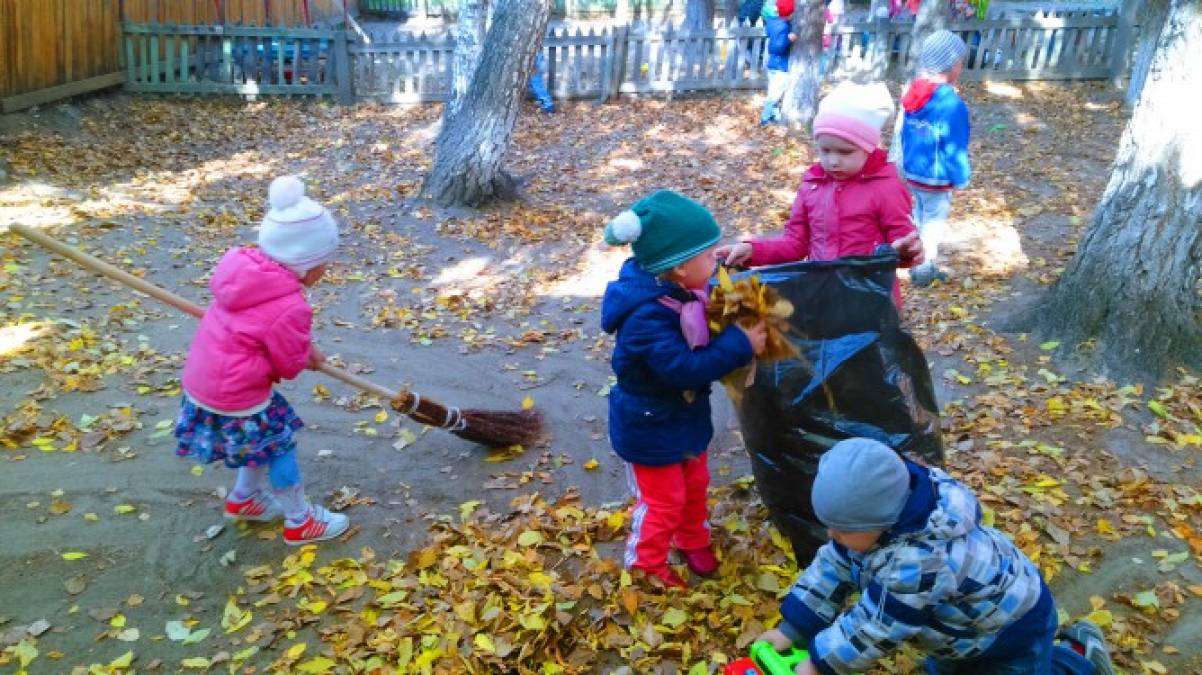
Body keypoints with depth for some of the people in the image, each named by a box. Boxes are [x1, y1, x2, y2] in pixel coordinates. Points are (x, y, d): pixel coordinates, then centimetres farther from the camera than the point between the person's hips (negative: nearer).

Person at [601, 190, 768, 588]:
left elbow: (701, 341, 8)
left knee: (695, 484, 27)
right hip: (650, 427, -8)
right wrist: (739, 345, -34)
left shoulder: (681, 291, -8)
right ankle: (646, 564, 35)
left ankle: (693, 540, 52)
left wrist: (741, 319, -11)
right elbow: (683, 368, -39)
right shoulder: (647, 316, -37)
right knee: (664, 500, 10)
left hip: (686, 414, 9)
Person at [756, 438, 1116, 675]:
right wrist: (790, 629, -11)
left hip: (1015, 628, -8)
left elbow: (874, 626, -35)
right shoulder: (881, 516, -20)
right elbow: (833, 567, -9)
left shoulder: (919, 562, -45)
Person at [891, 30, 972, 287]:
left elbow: (900, 133, 6)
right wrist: (962, 178, -5)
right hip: (937, 179, -7)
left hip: (911, 173, 7)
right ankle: (925, 267, 17)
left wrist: (898, 164, 17)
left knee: (917, 217, 19)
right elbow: (955, 148, -18)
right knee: (935, 220, 9)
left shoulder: (911, 92, -2)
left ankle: (918, 264, 29)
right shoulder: (951, 103, -24)